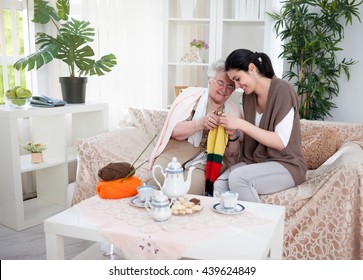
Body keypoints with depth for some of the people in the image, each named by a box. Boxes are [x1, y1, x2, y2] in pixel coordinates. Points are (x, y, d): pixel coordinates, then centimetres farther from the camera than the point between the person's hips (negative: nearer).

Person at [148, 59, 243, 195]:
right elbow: (174, 131, -6)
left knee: (193, 184, -31)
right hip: (176, 153, 0)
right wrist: (200, 123, -24)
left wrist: (233, 137, -13)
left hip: (207, 162, 1)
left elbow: (232, 155, 9)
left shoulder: (234, 111, 10)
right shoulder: (191, 95, 5)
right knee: (161, 177, -30)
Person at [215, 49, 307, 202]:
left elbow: (281, 142, -18)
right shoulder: (248, 95, 7)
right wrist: (233, 131, -9)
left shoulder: (282, 90, -13)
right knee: (218, 187, -22)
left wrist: (241, 124, -22)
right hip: (253, 162, 5)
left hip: (285, 165, -5)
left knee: (237, 178, -31)